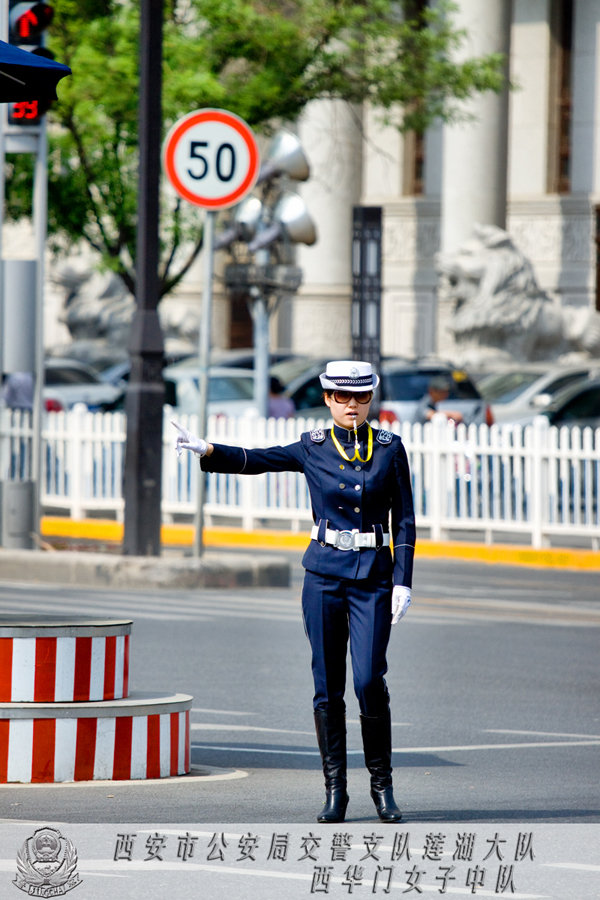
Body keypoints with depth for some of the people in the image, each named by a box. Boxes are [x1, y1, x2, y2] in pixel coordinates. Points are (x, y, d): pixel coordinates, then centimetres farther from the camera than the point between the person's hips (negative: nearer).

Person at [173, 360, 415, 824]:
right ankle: (335, 790, 8)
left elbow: (405, 520, 3)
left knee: (369, 679, -12)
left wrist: (403, 582, -4)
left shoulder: (390, 448, 3)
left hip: (374, 577, -1)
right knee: (328, 686, 1)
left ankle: (382, 785, 4)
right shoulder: (313, 448, 5)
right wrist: (206, 450, -18)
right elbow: (254, 460, 0)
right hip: (325, 574, 1)